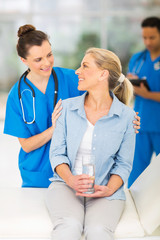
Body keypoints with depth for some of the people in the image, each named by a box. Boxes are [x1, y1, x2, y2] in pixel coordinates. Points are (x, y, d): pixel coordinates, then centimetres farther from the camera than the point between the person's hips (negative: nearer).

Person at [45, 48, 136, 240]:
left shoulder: (126, 116, 2)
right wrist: (70, 179, -14)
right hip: (66, 183, 1)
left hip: (106, 190, -1)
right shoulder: (67, 107, 7)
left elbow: (124, 164, 6)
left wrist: (109, 189, -12)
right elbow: (57, 153, 5)